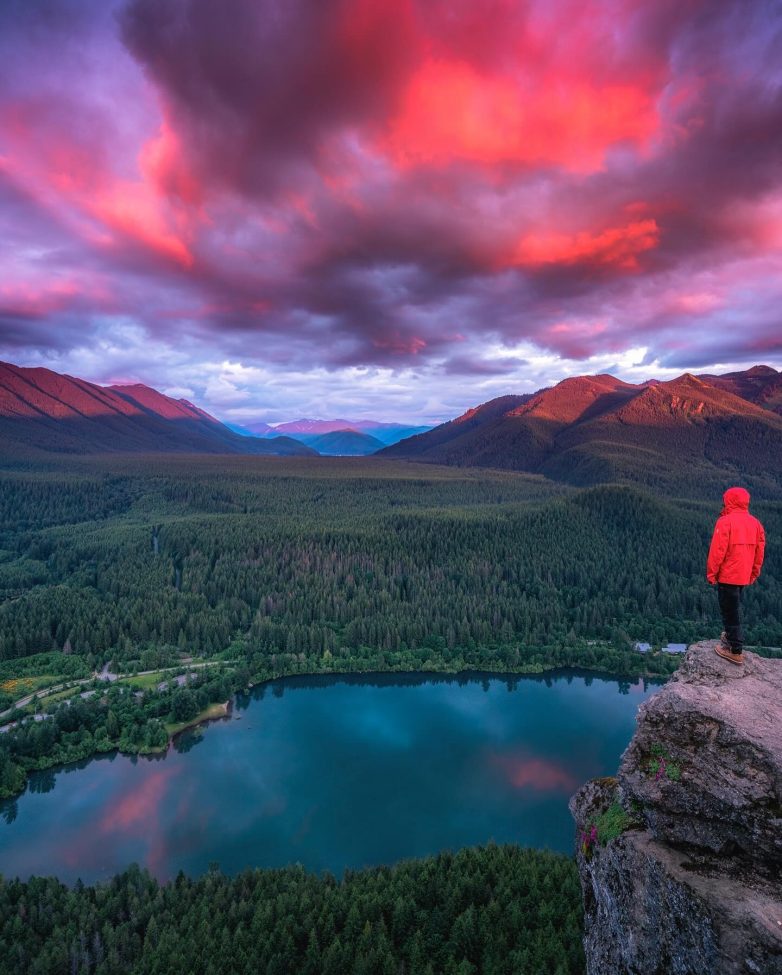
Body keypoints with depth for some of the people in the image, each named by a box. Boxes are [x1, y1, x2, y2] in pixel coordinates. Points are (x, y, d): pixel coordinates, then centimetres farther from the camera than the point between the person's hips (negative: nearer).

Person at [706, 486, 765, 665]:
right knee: (734, 608, 23)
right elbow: (759, 551, 12)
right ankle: (731, 636, 35)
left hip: (727, 575, -7)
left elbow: (717, 551, -17)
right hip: (744, 575, 7)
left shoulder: (725, 521, -15)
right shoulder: (755, 523, 7)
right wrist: (753, 574, 21)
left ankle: (735, 651, 3)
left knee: (730, 611, 0)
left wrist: (711, 574, -7)